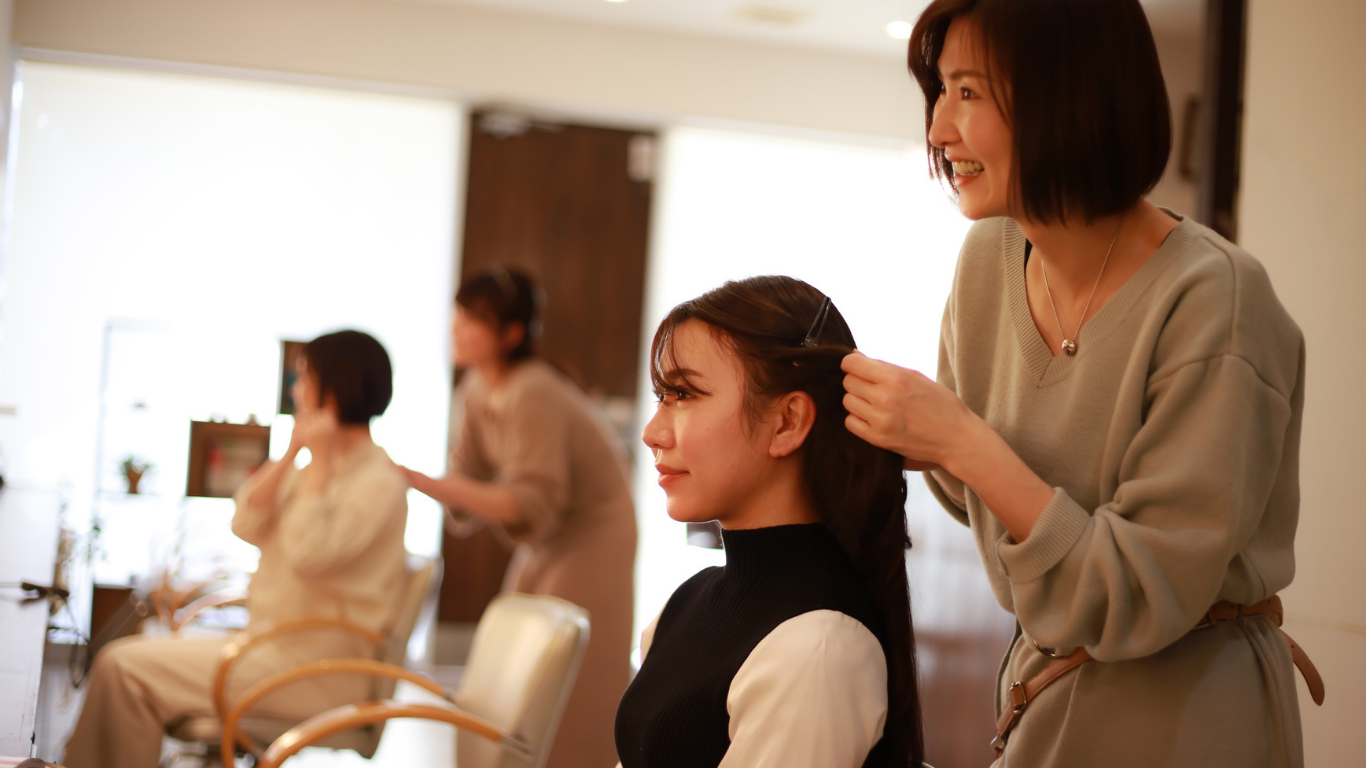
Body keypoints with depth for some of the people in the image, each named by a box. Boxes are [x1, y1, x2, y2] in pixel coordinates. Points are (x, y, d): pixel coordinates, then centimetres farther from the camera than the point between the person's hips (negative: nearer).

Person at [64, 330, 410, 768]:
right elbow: (246, 526, 6)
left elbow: (308, 552, -29)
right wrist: (291, 453, -5)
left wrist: (319, 457, -21)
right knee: (125, 656, 9)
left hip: (313, 674, -10)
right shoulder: (325, 466, 13)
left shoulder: (379, 483, -16)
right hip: (274, 645, 10)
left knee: (127, 668, -11)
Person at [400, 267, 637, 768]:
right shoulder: (478, 388, -3)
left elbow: (531, 507, -36)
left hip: (594, 533, -9)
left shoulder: (533, 396, -29)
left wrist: (428, 483, -43)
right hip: (548, 536, 9)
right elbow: (471, 474, 3)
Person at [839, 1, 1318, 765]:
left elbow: (1144, 598, -23)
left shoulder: (1212, 302, -23)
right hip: (1040, 695, 7)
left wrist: (965, 444, -26)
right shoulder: (990, 256, -3)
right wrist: (902, 428, -7)